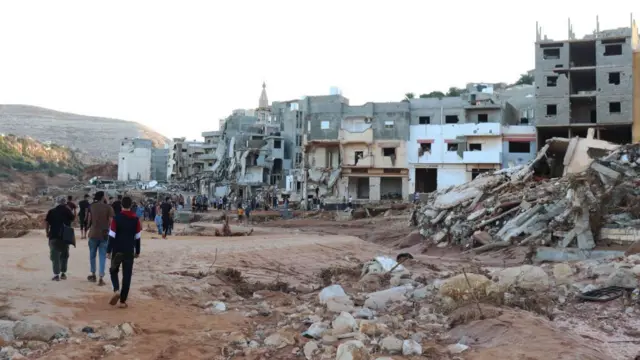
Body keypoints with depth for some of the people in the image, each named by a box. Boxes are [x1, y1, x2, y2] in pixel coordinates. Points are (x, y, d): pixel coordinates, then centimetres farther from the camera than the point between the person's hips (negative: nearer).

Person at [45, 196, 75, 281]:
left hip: (54, 236, -1)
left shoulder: (51, 211, 0)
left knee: (55, 256, 2)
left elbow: (46, 223, -3)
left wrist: (47, 233, 7)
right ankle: (63, 273, 19)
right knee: (64, 255, 17)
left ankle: (56, 275, -4)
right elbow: (72, 218, 15)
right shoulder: (67, 211, 0)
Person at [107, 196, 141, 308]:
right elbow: (137, 237, 4)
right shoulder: (136, 219, 0)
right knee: (127, 276, 5)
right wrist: (137, 251, 14)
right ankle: (123, 301, 5)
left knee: (113, 271, 18)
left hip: (117, 250, -1)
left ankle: (116, 290, -7)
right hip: (129, 251, 1)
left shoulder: (116, 218, -7)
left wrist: (109, 251, -2)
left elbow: (112, 236, -8)